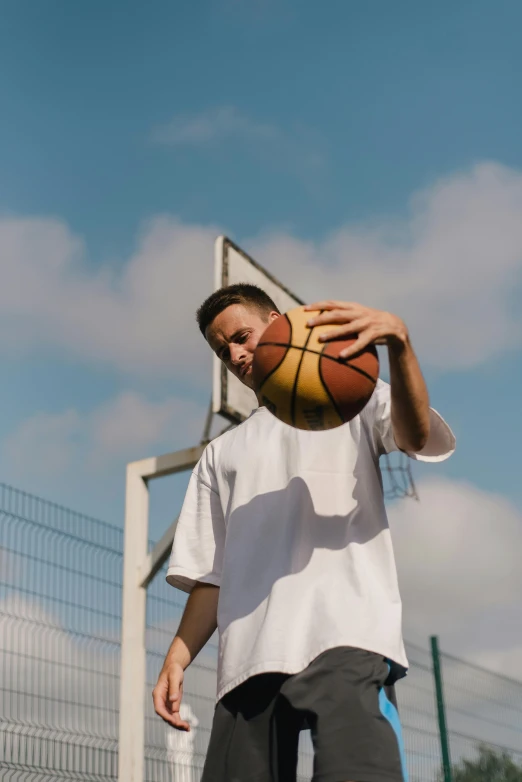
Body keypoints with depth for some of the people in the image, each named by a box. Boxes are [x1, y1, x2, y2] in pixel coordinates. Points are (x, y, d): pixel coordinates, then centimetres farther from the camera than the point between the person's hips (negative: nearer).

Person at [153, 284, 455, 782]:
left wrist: (398, 341, -26)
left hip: (344, 634, -5)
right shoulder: (221, 454, 28)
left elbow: (418, 436, -7)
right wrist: (178, 657, 7)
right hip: (248, 656, 5)